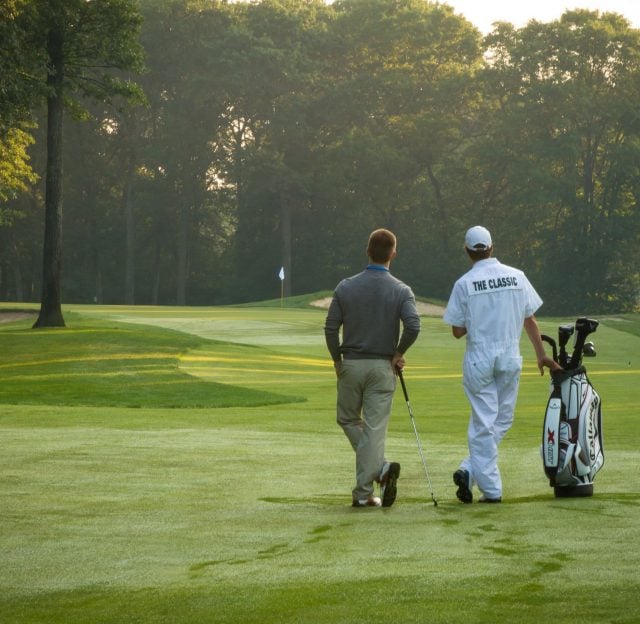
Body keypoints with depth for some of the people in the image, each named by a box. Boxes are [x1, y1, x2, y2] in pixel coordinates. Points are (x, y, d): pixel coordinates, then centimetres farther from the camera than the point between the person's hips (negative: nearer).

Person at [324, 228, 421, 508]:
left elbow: (331, 327, -2)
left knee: (348, 419, 17)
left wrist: (337, 360, 10)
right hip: (382, 367, -1)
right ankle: (363, 492, -5)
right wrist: (399, 353, -2)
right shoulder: (401, 290, -6)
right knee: (374, 428, 1)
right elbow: (413, 326, -19)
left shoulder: (346, 287, -1)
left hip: (351, 365, 1)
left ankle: (379, 466, -3)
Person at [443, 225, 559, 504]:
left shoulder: (464, 284, -6)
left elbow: (458, 331, -5)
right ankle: (471, 470, 0)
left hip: (479, 358, -1)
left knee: (483, 422, 3)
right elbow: (530, 320, 4)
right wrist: (541, 356, 12)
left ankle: (491, 488, -3)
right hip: (510, 358, 2)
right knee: (502, 420, 12)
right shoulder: (516, 277, 0)